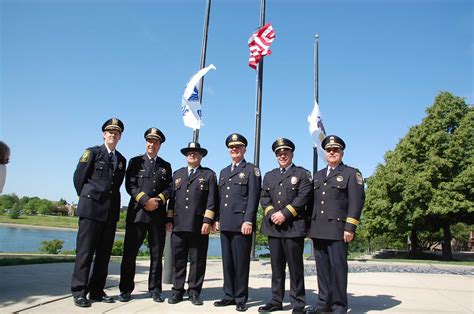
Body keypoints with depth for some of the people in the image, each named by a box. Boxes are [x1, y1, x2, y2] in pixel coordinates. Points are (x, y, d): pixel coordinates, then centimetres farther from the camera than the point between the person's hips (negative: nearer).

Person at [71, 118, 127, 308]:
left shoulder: (121, 160, 15)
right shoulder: (93, 152, 2)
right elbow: (78, 177, 2)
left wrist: (111, 201, 10)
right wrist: (86, 198, 7)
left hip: (111, 211, 5)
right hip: (91, 208, -5)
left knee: (104, 253, 6)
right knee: (85, 251, -3)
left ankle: (96, 291, 15)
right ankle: (79, 292, 4)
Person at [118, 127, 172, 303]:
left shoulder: (166, 166, 16)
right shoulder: (135, 162, 9)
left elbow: (169, 188, 8)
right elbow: (130, 185, -2)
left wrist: (158, 200, -10)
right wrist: (145, 200, -13)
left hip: (158, 214, 2)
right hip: (137, 212, -2)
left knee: (157, 253, 6)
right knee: (130, 252, 1)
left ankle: (155, 289, 16)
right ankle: (126, 289, 12)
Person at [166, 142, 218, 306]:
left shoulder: (209, 175, 7)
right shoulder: (177, 174, 19)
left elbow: (211, 200, -1)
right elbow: (172, 198, 15)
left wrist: (207, 221, -10)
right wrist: (169, 219, 8)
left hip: (199, 226, -3)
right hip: (178, 225, 3)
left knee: (197, 260, 3)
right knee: (178, 260, 6)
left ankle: (194, 292, 14)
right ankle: (177, 291, 17)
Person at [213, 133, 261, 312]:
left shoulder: (252, 170, 2)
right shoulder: (223, 172, 21)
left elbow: (253, 198, -7)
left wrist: (248, 221, -15)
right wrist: (217, 219, 11)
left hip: (241, 223, -6)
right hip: (225, 224, 6)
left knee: (241, 262, 0)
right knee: (227, 262, 10)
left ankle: (241, 299, 10)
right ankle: (229, 296, 20)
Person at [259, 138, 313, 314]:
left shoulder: (302, 174, 4)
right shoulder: (269, 176, 19)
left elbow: (303, 198, -8)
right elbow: (264, 198, 10)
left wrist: (284, 214, -15)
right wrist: (271, 215, -7)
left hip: (293, 227, -4)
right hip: (273, 227, 4)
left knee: (295, 267, 1)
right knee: (276, 266, 10)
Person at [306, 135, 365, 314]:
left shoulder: (352, 173, 3)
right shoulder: (318, 175, 21)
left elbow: (356, 202, -6)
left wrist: (350, 228, -14)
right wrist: (310, 226, 13)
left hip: (337, 230, -5)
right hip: (318, 230, 5)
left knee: (338, 267, -3)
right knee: (322, 267, 9)